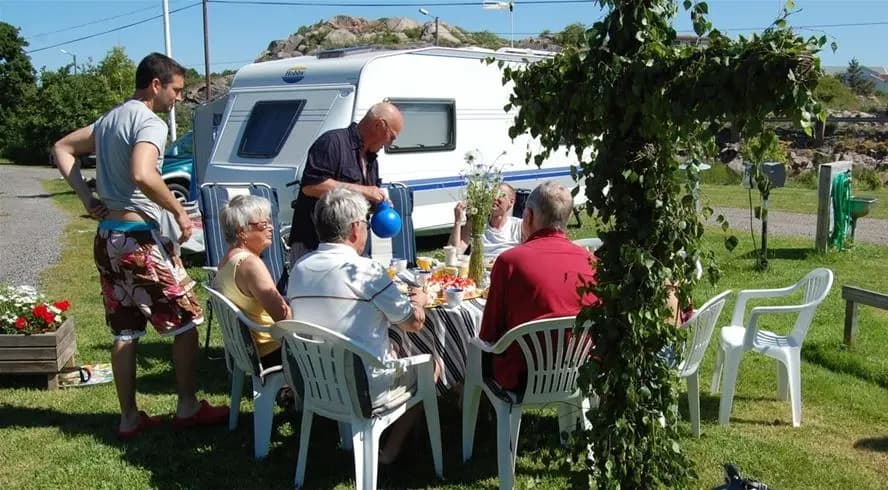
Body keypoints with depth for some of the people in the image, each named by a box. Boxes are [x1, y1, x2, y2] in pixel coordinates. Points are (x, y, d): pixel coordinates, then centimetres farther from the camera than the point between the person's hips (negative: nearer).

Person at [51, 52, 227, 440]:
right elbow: (142, 176, -30)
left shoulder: (109, 118, 15)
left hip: (108, 236, 9)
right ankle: (188, 408, 12)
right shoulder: (151, 123, -14)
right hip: (140, 238, -9)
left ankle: (129, 418, 18)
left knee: (125, 331, 12)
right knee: (185, 320, 5)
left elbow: (61, 149, 21)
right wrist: (179, 211, -17)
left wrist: (88, 198, 12)